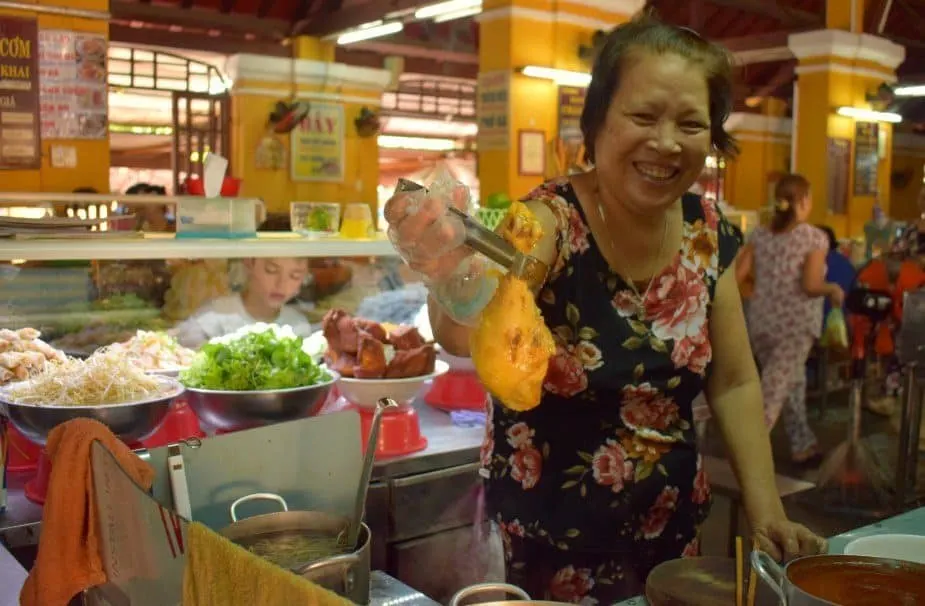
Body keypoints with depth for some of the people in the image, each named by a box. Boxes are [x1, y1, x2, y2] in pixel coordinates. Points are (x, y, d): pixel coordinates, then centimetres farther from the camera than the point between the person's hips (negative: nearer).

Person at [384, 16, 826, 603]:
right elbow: (472, 331, -42)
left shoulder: (709, 232, -5)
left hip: (673, 531, 5)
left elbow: (734, 382, 4)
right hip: (547, 544, -5)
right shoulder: (550, 222, -22)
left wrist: (765, 510, -4)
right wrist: (454, 281, -63)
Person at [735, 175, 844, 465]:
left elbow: (736, 275, -2)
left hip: (761, 322, 6)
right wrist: (834, 289, 2)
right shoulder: (815, 237, -9)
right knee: (773, 392, -4)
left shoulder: (760, 234, 4)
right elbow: (811, 286, -18)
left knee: (791, 383, 22)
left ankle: (803, 446, 33)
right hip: (796, 324, -5)